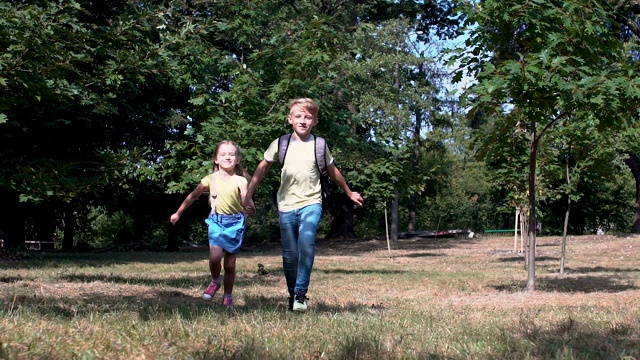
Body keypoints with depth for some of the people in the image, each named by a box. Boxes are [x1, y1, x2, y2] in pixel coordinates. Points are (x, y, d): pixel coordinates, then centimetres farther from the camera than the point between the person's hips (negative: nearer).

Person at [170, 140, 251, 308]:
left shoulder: (240, 181, -6)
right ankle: (215, 282, 10)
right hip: (216, 221, 1)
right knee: (215, 257, -20)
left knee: (230, 264, 5)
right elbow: (193, 196, 12)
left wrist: (246, 197, -34)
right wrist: (178, 213, 16)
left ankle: (228, 296, 22)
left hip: (235, 223, -1)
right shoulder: (210, 179, 0)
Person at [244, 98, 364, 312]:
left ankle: (301, 294, -20)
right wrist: (248, 196, 7)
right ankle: (292, 295, 22)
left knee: (306, 243, -25)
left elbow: (333, 172, 16)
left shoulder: (319, 145, 0)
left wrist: (349, 193, 27)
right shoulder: (280, 144, 0)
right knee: (289, 254, 4)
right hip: (286, 206, 2)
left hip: (311, 204, -1)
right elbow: (262, 168, 10)